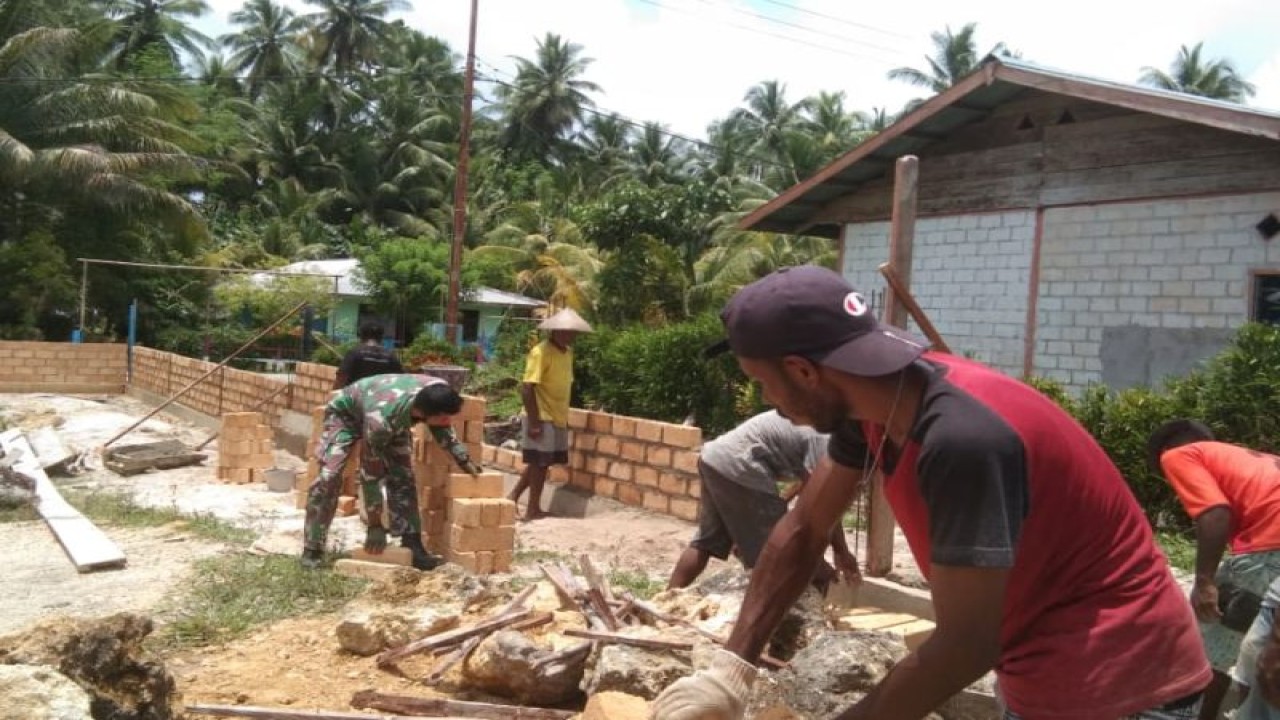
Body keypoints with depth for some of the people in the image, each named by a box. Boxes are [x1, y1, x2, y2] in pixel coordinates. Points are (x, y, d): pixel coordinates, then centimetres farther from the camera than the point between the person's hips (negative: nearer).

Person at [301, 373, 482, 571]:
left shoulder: (439, 392, -32)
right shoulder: (381, 420, -46)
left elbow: (442, 428, -5)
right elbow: (370, 475, -34)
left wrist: (465, 460, -9)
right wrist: (375, 525, -27)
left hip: (392, 417, 5)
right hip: (345, 412, -5)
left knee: (402, 476, -7)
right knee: (329, 477, -19)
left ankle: (411, 544, -1)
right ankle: (312, 550, -9)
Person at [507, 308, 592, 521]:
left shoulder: (568, 352, 10)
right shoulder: (540, 352, -16)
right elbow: (527, 388, -19)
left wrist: (564, 416, 18)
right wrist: (533, 421, -22)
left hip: (557, 418, 8)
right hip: (542, 418, -8)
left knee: (540, 463, 14)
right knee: (540, 463, 0)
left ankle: (513, 496, 24)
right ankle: (533, 509, 10)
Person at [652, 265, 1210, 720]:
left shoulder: (963, 437, -34)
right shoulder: (879, 404, -7)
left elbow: (965, 647, -29)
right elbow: (801, 532, -1)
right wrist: (729, 671, -6)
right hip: (1043, 672, 8)